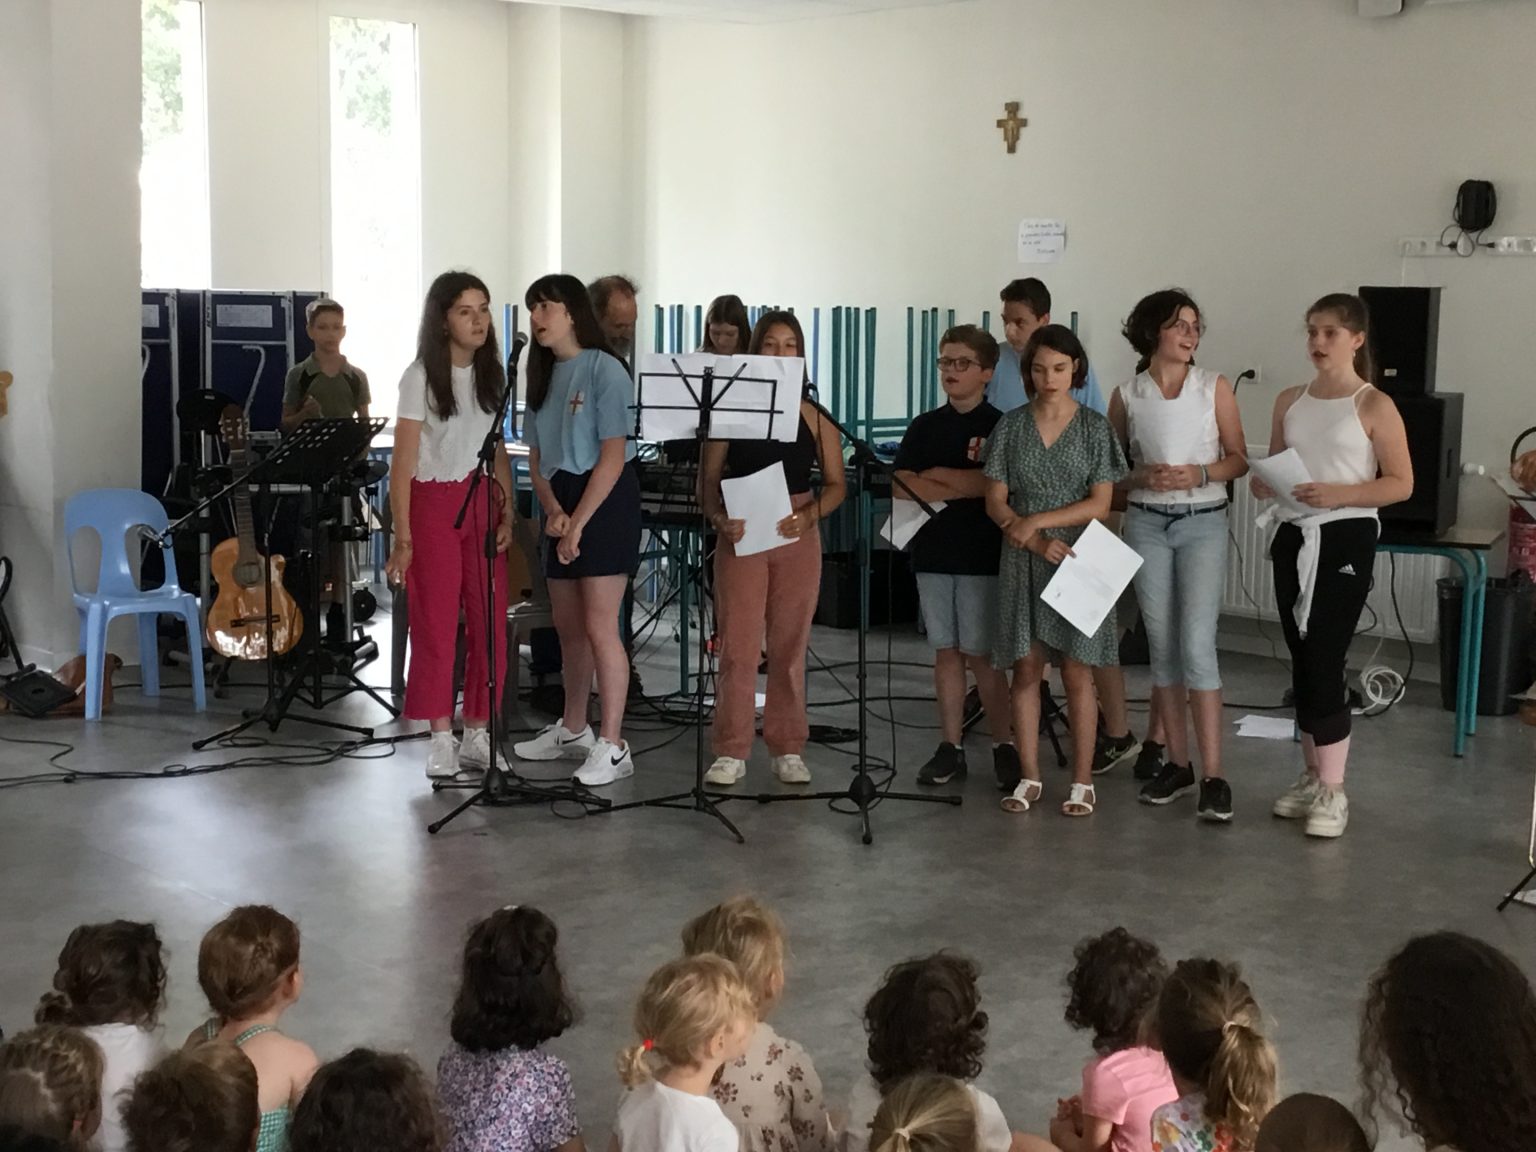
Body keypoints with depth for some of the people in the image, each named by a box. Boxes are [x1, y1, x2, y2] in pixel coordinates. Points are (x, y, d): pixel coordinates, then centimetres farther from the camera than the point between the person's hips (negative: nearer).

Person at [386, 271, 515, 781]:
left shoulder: (491, 374, 8)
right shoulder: (421, 377, -7)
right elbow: (402, 462, -9)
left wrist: (507, 513, 3)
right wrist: (402, 537, -14)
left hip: (482, 502, 4)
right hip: (434, 504, -4)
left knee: (490, 623, 2)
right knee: (436, 624, 0)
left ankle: (478, 733, 12)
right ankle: (441, 739, 7)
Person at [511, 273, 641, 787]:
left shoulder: (604, 370, -10)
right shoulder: (543, 375, 14)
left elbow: (613, 456, -15)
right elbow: (537, 456, 11)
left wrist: (578, 524, -16)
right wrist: (552, 510, -7)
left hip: (605, 500, -8)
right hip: (560, 504, 8)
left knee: (599, 627, -10)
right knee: (568, 627, 14)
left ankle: (612, 747, -6)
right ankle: (573, 729, 28)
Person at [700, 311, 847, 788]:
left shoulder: (813, 416, 4)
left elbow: (836, 484, 4)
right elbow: (709, 479, 3)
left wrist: (808, 516, -14)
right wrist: (719, 518, -16)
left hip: (796, 538, 1)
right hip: (741, 538, -1)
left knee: (790, 647, 6)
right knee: (737, 646, -2)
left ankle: (788, 749, 16)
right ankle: (731, 753, 5)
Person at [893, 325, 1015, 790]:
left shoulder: (1000, 428, -2)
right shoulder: (923, 427, 9)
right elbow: (900, 488, -2)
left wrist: (935, 477, -11)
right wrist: (966, 487, -10)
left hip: (982, 555, -4)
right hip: (932, 551, 4)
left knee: (981, 654, -3)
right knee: (946, 651, 7)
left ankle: (1005, 745, 7)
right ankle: (950, 747, 13)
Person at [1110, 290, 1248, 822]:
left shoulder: (1215, 387, 1)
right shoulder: (1127, 396, 3)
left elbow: (1239, 459, 4)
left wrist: (1201, 474, -14)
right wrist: (1141, 477, -11)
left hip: (1202, 522, -2)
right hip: (1146, 524, 2)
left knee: (1197, 644, -11)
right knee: (1162, 647, 6)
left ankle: (1212, 777, -9)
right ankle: (1177, 763, 16)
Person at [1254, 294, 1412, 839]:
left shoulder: (1374, 406, -6)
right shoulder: (1289, 402, 11)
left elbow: (1401, 484, -8)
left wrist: (1338, 495, -21)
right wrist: (1265, 485, -4)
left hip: (1346, 540, -6)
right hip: (1294, 538, 6)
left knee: (1325, 662, -9)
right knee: (1301, 661, 9)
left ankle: (1333, 791, -3)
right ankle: (1312, 775, 21)